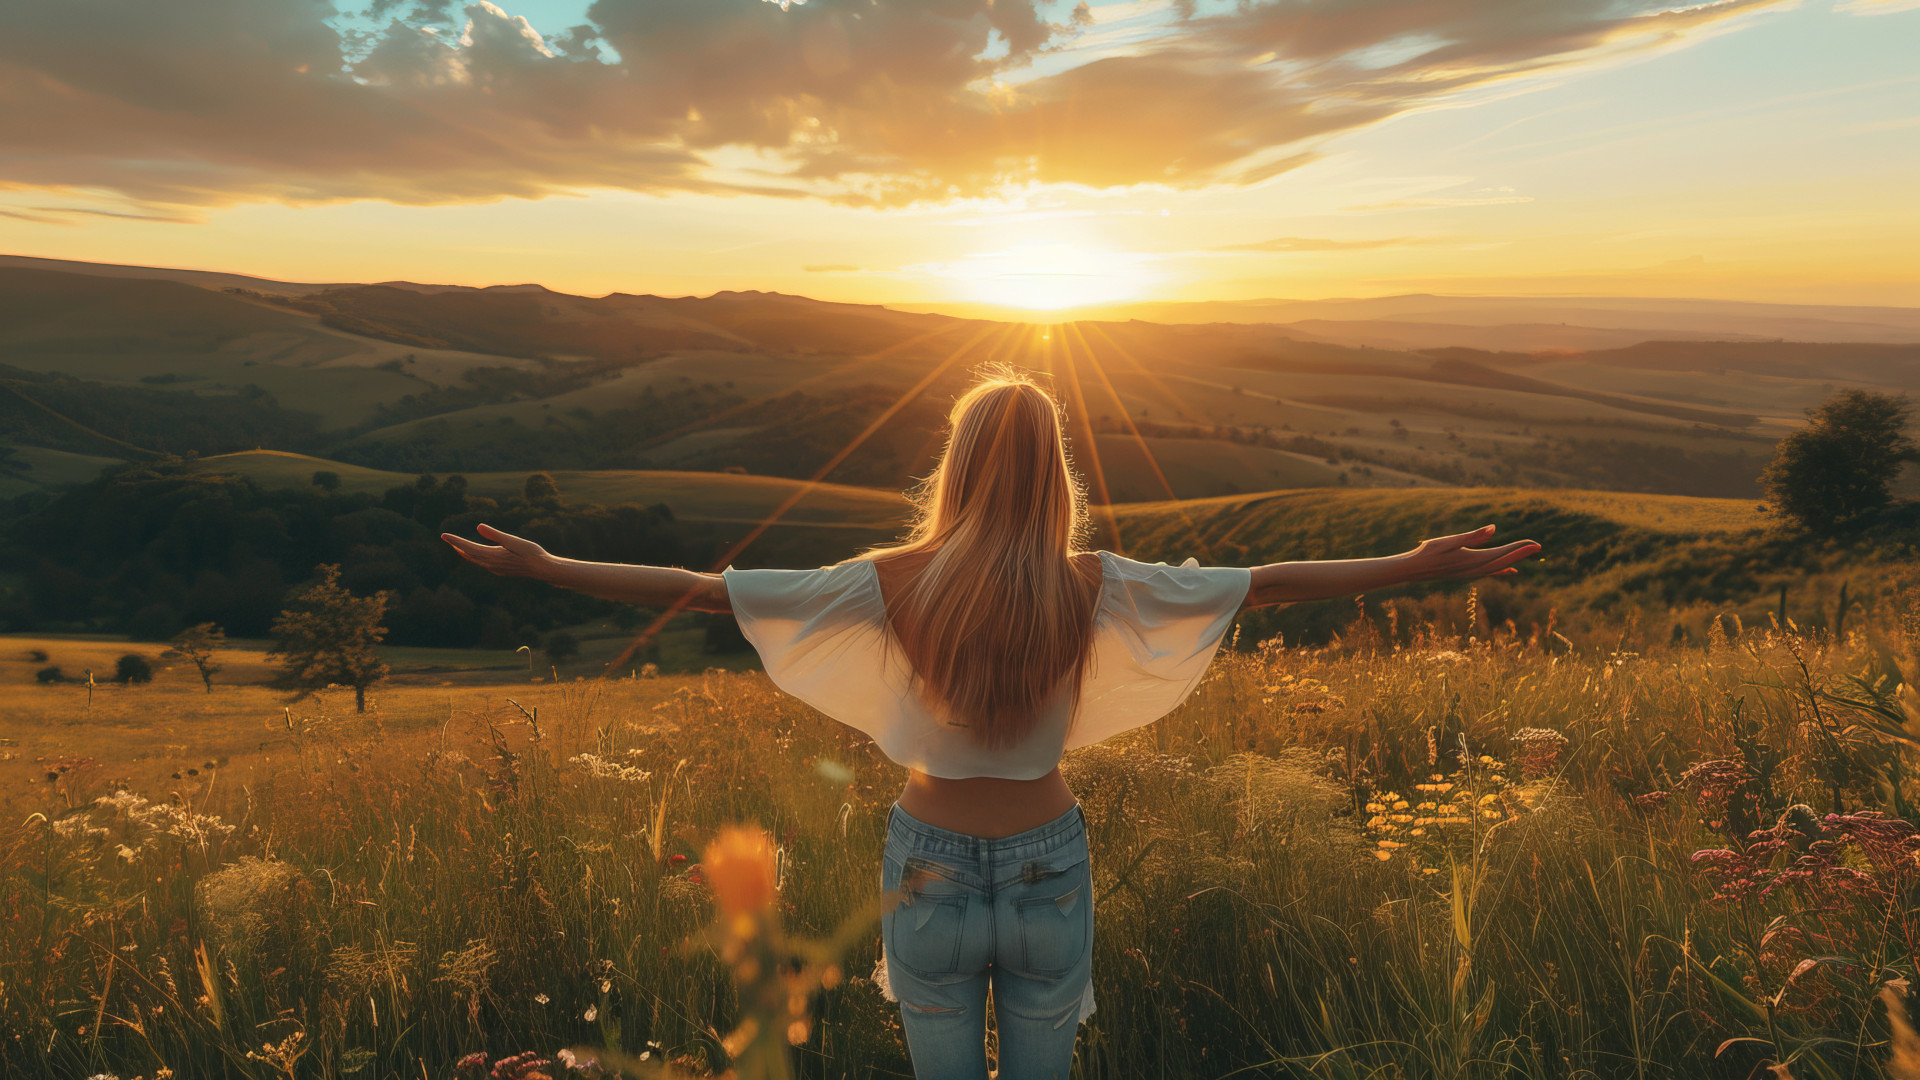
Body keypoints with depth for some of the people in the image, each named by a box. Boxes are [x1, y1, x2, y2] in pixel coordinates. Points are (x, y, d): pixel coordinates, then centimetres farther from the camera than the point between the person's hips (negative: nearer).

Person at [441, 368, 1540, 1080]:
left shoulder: (897, 582, -15)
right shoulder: (1091, 587, -14)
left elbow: (701, 588, -12)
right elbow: (1267, 580, -9)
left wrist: (548, 567, -2)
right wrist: (1423, 566, 1)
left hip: (932, 865, 0)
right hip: (1049, 865, 1)